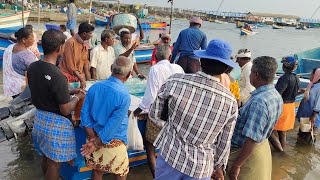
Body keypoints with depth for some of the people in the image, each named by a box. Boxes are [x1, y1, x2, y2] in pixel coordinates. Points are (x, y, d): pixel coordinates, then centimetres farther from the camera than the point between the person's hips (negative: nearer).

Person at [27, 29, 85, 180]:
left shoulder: (32, 67, -3)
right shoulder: (57, 76, -28)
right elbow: (66, 110, -22)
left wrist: (68, 92, 10)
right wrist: (77, 97, -4)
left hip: (39, 118, 8)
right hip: (55, 123, -8)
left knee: (46, 157, 25)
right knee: (54, 163, 11)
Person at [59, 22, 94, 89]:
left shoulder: (85, 44, 2)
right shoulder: (71, 43, -18)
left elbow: (85, 61, 6)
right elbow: (71, 66, -19)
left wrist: (88, 79, 2)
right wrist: (81, 79, -18)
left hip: (79, 75, 6)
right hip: (68, 75, -6)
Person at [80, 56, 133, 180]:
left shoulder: (94, 87, -7)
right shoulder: (124, 96, -23)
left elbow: (85, 114, -4)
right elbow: (113, 125, -22)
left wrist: (93, 137, -3)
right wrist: (96, 144, -12)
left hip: (95, 137, 5)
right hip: (113, 142, -5)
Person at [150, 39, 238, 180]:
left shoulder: (175, 82, -18)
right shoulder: (230, 102, -14)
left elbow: (154, 115, -4)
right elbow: (224, 142, -2)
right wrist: (219, 166, 15)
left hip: (170, 155, 1)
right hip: (200, 168, 0)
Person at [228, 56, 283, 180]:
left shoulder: (259, 102, -31)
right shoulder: (277, 96, 0)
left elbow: (251, 140, -31)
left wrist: (236, 165, -24)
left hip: (246, 153, -9)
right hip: (262, 146, 9)